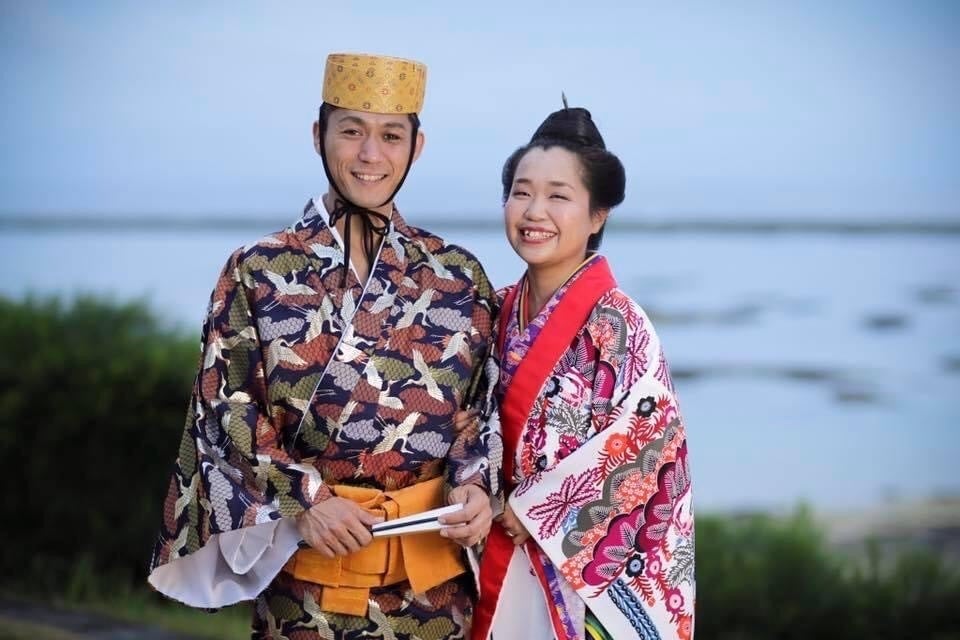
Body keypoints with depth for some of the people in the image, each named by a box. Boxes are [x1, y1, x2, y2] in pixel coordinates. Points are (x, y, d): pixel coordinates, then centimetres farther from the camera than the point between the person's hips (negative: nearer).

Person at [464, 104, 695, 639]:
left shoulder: (613, 320, -14)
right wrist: (469, 424, -4)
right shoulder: (504, 310, 6)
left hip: (593, 564, -6)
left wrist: (536, 507, -16)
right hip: (511, 557, 6)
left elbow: (651, 434, -20)